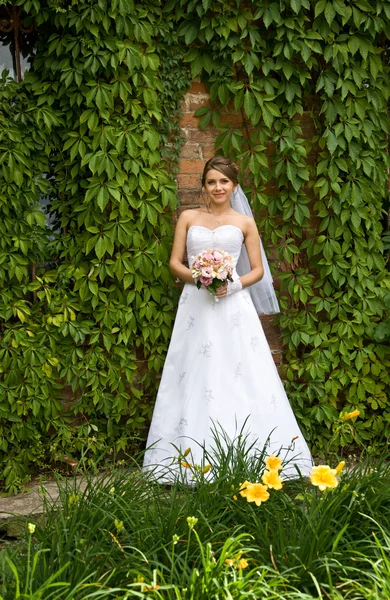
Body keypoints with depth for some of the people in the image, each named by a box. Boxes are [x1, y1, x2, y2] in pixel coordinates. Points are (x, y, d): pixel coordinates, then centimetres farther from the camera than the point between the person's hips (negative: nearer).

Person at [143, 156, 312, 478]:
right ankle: (194, 463, 2)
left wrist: (234, 285, -10)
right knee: (194, 380, -2)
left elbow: (258, 270, 8)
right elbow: (175, 263, 9)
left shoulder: (244, 222, 9)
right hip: (196, 305, 1)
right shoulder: (188, 218, 12)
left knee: (238, 379, -7)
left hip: (232, 306, -1)